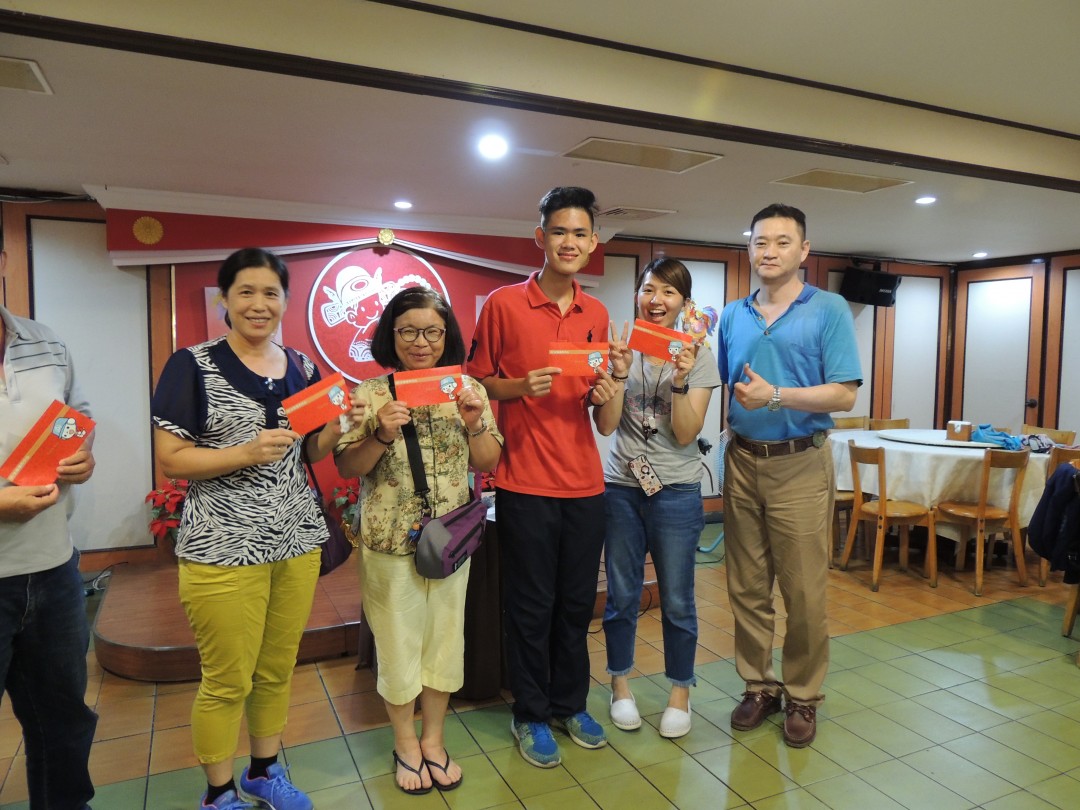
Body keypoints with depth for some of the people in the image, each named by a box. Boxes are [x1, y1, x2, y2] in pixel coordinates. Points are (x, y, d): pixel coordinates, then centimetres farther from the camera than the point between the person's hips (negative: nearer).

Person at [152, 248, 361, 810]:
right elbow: (170, 459, -9)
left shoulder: (302, 368, 8)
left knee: (278, 670, 16)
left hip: (298, 541, 5)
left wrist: (337, 427, -6)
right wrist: (246, 453, -23)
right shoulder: (192, 365, -7)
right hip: (222, 548, -5)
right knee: (228, 681, 7)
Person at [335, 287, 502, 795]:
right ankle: (405, 741, 34)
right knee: (398, 640, 11)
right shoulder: (370, 394, -5)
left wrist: (474, 422, -16)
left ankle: (434, 738, 35)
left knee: (444, 637, 14)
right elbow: (346, 468, -6)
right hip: (390, 541, -2)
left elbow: (487, 463, 2)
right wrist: (381, 435, -23)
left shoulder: (467, 390, 1)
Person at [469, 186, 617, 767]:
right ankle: (531, 715, 27)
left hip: (584, 480, 5)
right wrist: (521, 386, -18)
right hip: (525, 481, -4)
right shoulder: (504, 304, -5)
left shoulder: (596, 314, 10)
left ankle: (570, 704, 35)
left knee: (577, 602, 15)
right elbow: (477, 383, -1)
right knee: (531, 605, 7)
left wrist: (602, 393, -3)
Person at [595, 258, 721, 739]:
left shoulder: (699, 356, -2)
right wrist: (620, 374, -18)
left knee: (677, 601, 7)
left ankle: (680, 691, 28)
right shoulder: (621, 348, 1)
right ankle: (620, 684, 31)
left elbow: (686, 435, -8)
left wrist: (680, 381, -21)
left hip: (676, 492, -1)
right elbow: (606, 425, -6)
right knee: (621, 595, 12)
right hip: (620, 487, 1)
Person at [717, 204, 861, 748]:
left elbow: (844, 395, -10)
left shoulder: (829, 310, -2)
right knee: (746, 587, 10)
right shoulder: (732, 316, 11)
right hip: (742, 462, 4)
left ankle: (803, 697, 21)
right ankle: (759, 686, 26)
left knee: (803, 591, 2)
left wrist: (775, 396, -19)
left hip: (800, 465, -4)